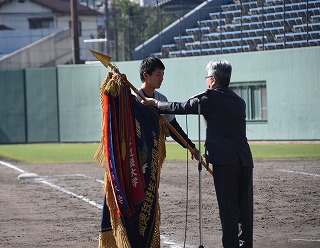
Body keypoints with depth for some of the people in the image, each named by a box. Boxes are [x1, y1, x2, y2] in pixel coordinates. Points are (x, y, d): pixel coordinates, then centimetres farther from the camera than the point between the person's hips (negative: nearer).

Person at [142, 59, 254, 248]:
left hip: (225, 160, -6)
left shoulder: (211, 98, -2)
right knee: (245, 206, 9)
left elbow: (181, 108, 1)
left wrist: (155, 103, 13)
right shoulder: (239, 101, 18)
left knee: (228, 207, -4)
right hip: (245, 159, 6)